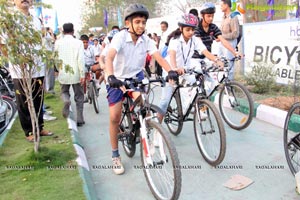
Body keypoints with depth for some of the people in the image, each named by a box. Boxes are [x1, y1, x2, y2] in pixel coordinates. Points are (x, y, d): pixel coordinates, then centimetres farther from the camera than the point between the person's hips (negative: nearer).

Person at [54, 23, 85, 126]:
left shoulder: (58, 42, 0)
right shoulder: (78, 42, -8)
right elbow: (81, 60, -13)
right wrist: (82, 75, -8)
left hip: (63, 73, 2)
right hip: (76, 74, -2)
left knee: (64, 92, 21)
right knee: (79, 97, 10)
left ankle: (66, 101, -13)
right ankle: (79, 119, 11)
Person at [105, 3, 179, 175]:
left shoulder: (147, 40, -10)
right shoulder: (120, 37, -20)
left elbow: (159, 57, -22)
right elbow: (109, 58, -36)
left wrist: (171, 71, -40)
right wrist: (111, 76, -54)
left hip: (136, 77, 2)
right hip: (118, 79, -2)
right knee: (114, 118, -6)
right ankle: (116, 156, 12)